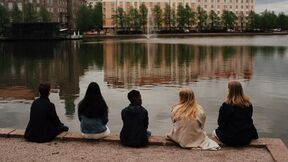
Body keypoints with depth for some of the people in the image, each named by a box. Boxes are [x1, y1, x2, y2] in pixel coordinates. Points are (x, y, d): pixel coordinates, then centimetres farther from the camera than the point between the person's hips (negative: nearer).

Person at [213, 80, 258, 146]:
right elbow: (249, 119, 10)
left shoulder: (226, 105, -19)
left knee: (215, 132, 21)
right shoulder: (248, 104, -3)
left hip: (231, 139, -4)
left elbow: (221, 123, -10)